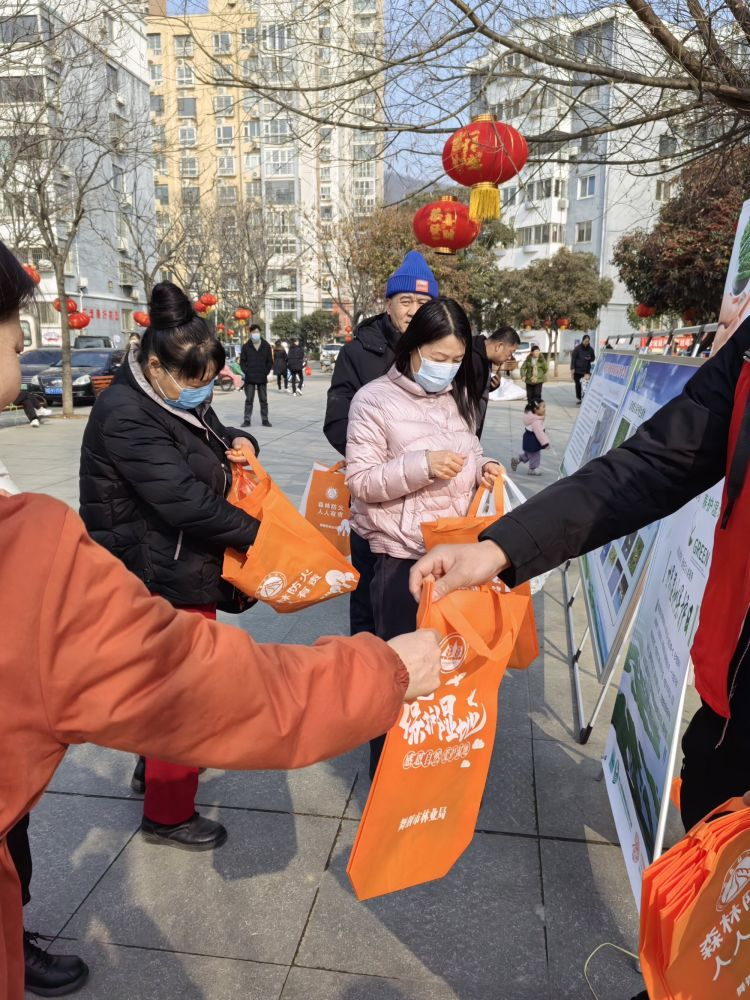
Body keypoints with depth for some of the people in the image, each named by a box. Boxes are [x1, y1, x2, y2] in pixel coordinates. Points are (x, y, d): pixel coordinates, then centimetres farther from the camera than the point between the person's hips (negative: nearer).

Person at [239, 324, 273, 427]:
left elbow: (270, 361, 6)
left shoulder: (266, 345, 4)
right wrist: (246, 372, -7)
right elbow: (242, 361, 4)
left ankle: (265, 419, 14)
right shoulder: (246, 346, 2)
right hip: (249, 378, -1)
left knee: (263, 400, 7)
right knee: (249, 400, 2)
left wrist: (266, 372, -4)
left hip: (262, 378, 1)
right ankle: (247, 420, 6)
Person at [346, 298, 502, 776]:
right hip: (404, 557, -5)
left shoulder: (459, 397, 10)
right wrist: (421, 465, -25)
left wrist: (483, 470, 0)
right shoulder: (376, 400, -8)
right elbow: (360, 482, -12)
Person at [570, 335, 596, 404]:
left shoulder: (590, 349, 6)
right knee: (578, 384, 3)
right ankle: (578, 398, 13)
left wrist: (589, 359, -8)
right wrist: (572, 368, -12)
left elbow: (593, 358, 16)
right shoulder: (577, 348, -3)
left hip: (586, 370, 2)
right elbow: (573, 358, -5)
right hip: (577, 369, -2)